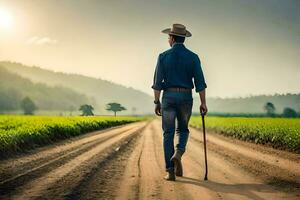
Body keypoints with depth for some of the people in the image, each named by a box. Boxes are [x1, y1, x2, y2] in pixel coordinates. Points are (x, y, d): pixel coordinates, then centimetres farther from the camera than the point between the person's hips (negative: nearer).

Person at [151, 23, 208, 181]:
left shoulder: (163, 56, -2)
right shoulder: (193, 57, 0)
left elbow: (157, 81, -5)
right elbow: (200, 82, -5)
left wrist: (157, 102, 2)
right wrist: (203, 103, -1)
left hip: (168, 97, -1)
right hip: (186, 98, 1)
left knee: (168, 134, 4)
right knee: (182, 130, 20)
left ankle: (170, 171, -2)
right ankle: (178, 153, -10)